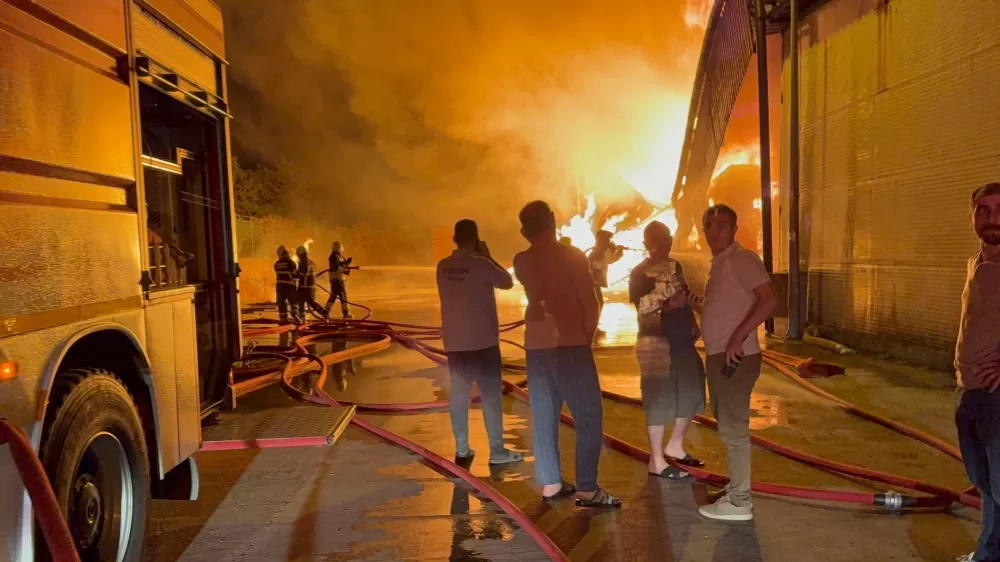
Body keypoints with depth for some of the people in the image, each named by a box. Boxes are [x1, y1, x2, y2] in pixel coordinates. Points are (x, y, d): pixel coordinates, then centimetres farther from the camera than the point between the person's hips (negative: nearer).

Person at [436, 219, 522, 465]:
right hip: (482, 340, -5)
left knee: (459, 393, 10)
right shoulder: (480, 264, -14)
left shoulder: (443, 267, 3)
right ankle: (497, 451, 5)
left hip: (454, 340, 6)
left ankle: (462, 449, 14)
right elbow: (507, 282, -3)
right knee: (491, 395, 1)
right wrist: (488, 256, 3)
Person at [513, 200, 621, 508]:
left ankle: (550, 483, 16)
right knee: (589, 416, -1)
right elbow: (590, 302, -9)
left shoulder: (521, 261, 7)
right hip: (569, 344, -6)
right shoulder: (571, 255, -7)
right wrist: (587, 337, 2)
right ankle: (587, 489, -4)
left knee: (544, 415, 12)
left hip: (536, 345, 6)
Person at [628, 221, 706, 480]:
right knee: (658, 399, -3)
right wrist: (668, 297, -28)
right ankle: (657, 461, 7)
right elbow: (642, 306, -20)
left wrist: (693, 324, 11)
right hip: (656, 342, -8)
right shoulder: (640, 273, -8)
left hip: (681, 339, 8)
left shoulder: (675, 266, 15)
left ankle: (675, 446, 31)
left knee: (691, 392, 14)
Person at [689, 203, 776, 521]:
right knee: (728, 426, 16)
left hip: (735, 357, -10)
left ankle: (739, 502, 5)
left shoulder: (742, 259, -13)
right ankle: (736, 488, 28)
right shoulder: (719, 263, 17)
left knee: (733, 429, -4)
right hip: (718, 356, 10)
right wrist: (698, 307, 10)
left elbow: (769, 301, -24)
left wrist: (738, 338, -29)